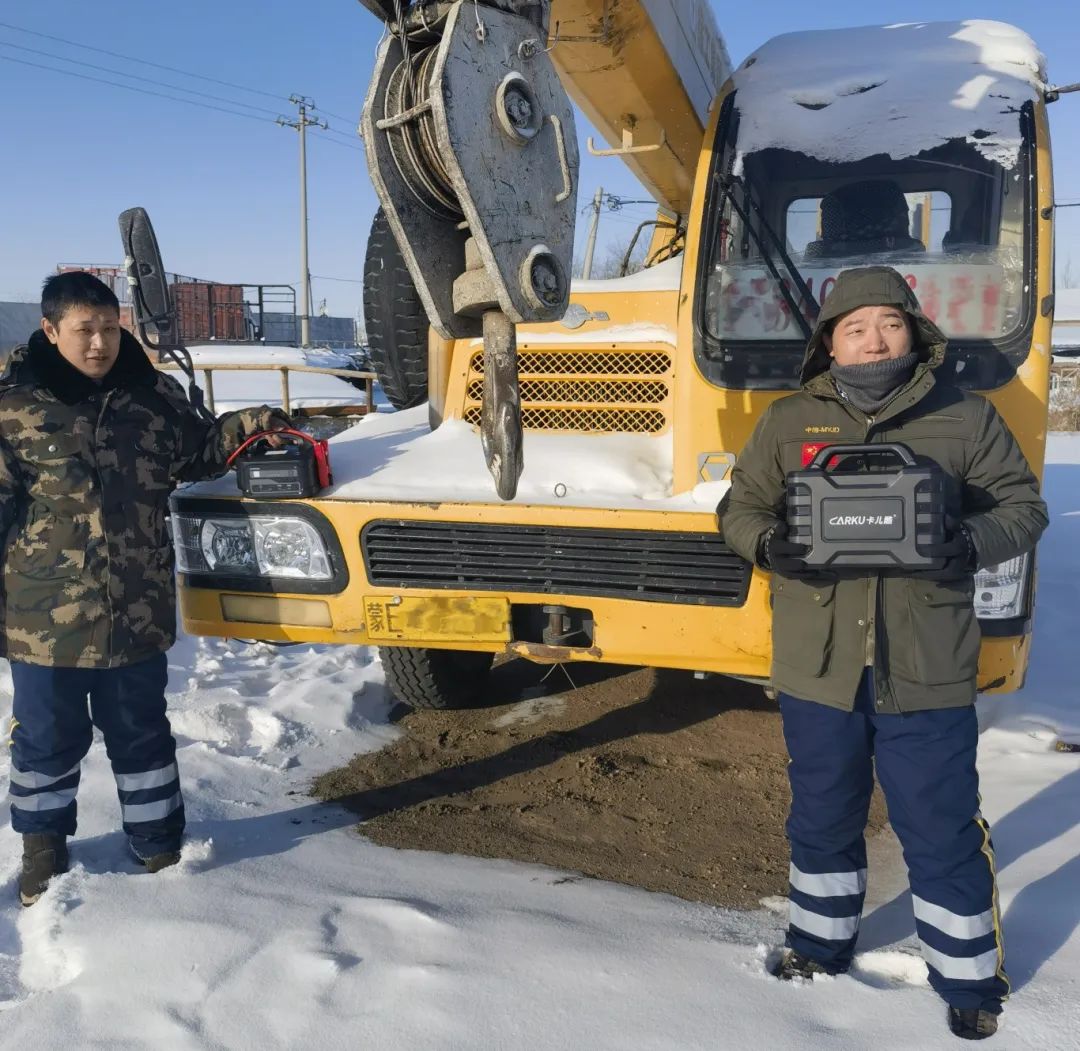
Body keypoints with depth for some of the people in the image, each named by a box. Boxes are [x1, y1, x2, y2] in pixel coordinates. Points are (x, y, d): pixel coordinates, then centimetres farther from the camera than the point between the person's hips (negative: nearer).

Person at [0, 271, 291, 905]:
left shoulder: (154, 394, 1)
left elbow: (195, 455, 18)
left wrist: (243, 426, 0)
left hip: (138, 611, 2)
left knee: (142, 732, 17)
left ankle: (160, 846, 33)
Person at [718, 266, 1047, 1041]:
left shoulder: (965, 420, 1)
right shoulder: (788, 422, 4)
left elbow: (1023, 505, 4)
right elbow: (740, 507, 7)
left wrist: (971, 544, -18)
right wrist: (768, 543, -16)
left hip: (927, 676, -2)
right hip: (817, 668, 2)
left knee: (942, 830, 7)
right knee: (823, 816, 19)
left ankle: (970, 978, 29)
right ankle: (822, 940, 42)